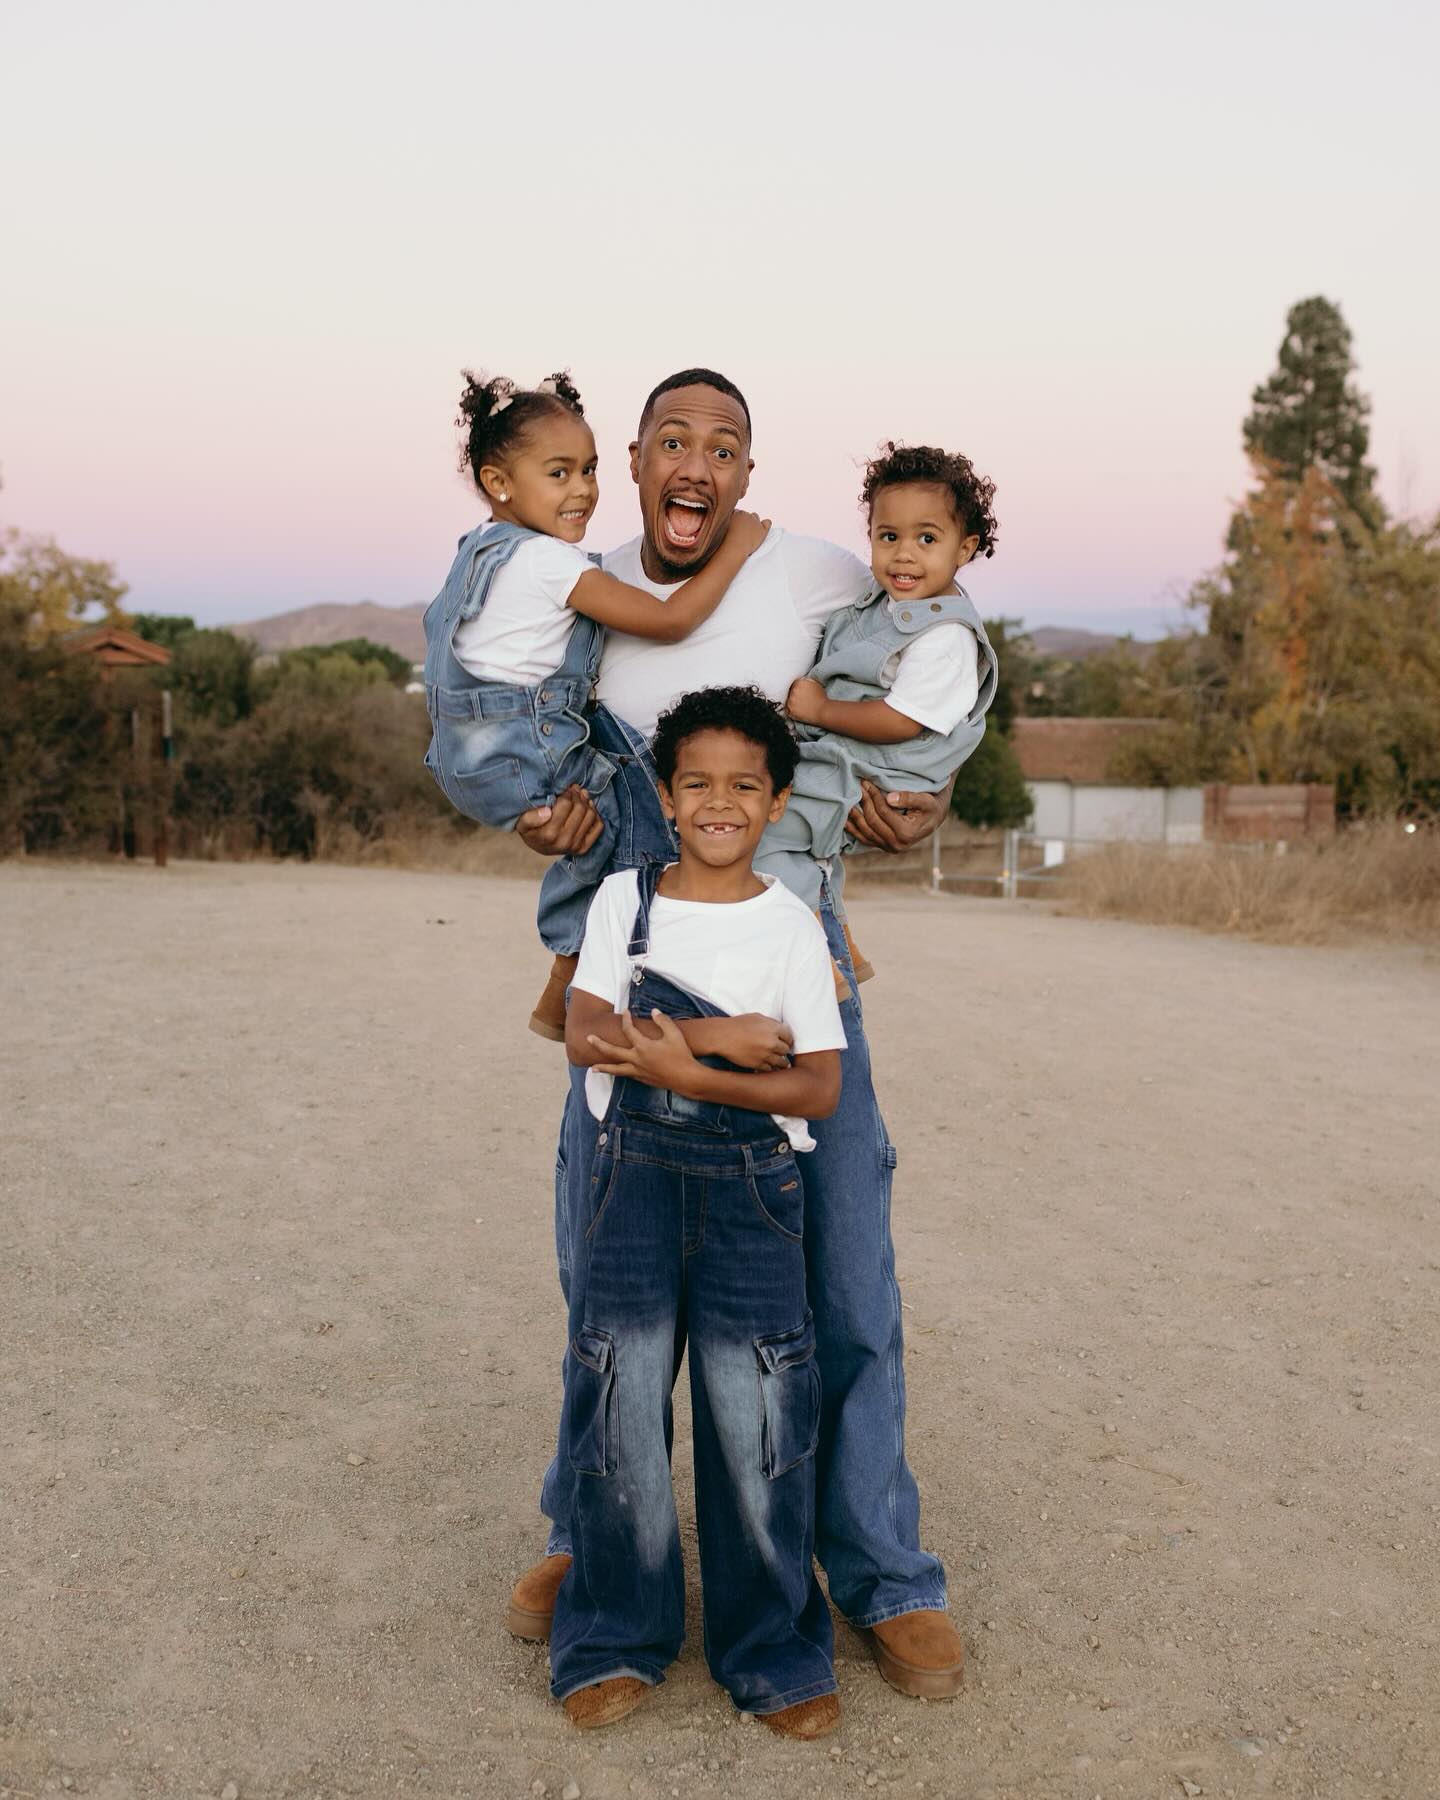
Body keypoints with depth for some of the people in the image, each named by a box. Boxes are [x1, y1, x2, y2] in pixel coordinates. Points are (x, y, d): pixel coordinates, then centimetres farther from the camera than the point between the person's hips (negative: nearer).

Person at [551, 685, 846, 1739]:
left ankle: (772, 1648, 15)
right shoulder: (624, 899, 6)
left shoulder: (792, 927, 1)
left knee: (755, 1405, -4)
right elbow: (586, 1036, -5)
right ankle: (619, 1634, 18)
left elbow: (820, 1089, -5)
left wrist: (688, 1069, -18)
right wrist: (727, 1039, -15)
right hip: (637, 1168, 1)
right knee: (622, 1390, -2)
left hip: (751, 1182, -1)